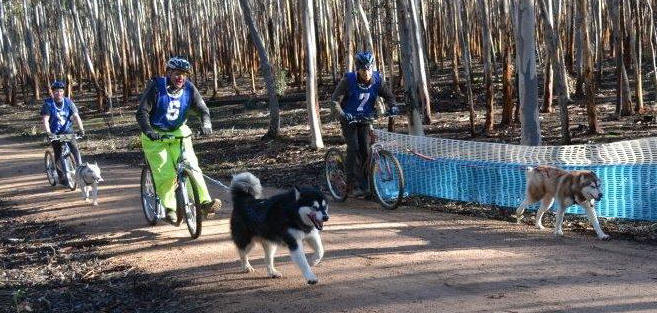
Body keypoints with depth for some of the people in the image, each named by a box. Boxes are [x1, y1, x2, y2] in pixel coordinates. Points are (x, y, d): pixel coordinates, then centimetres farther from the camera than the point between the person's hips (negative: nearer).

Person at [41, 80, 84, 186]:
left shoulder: (68, 102, -3)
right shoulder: (48, 103, -9)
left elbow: (76, 116, -10)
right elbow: (45, 119, -17)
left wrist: (81, 129, -24)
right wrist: (48, 132, -32)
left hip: (68, 130, 2)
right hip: (55, 133, -2)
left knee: (75, 149, -17)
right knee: (58, 153, -9)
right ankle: (61, 177, 2)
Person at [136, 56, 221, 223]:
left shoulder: (189, 88, -5)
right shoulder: (156, 87, -14)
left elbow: (202, 109, -4)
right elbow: (142, 112, -15)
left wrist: (206, 124, -25)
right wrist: (148, 131, -30)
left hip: (179, 134, 3)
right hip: (156, 136, -3)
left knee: (191, 166, -15)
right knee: (165, 173, -13)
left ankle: (205, 202, -17)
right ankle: (169, 208, 3)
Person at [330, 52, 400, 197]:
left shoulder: (377, 80, -10)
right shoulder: (348, 80, -20)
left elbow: (388, 95, -1)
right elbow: (335, 100, -19)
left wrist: (393, 106, -23)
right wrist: (342, 114, -36)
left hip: (365, 119, 3)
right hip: (349, 119, -3)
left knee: (366, 150, -6)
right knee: (354, 148, -17)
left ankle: (364, 183, 6)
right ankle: (354, 185, -14)